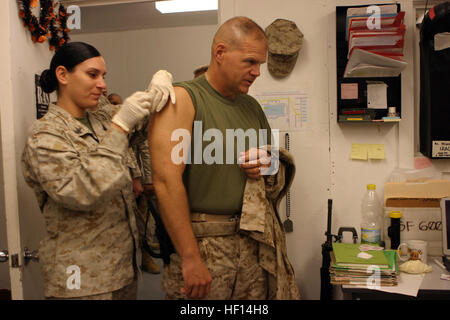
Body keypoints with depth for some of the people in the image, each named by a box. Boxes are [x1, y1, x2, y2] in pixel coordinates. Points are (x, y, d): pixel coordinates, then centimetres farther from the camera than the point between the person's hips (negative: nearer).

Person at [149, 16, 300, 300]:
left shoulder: (252, 106, 12)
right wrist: (191, 259, -21)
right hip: (202, 243, -5)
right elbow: (167, 180, -20)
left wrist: (268, 168, -2)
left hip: (254, 242, 6)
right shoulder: (182, 98, -9)